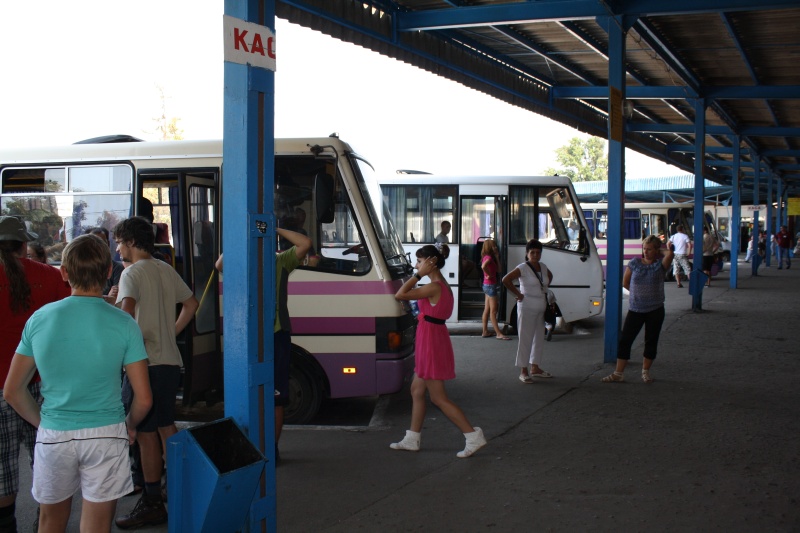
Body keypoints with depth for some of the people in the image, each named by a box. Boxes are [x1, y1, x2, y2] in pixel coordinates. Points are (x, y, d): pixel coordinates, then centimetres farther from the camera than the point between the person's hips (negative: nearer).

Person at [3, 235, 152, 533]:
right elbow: (144, 399, -8)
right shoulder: (123, 324, -10)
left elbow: (13, 391, 3)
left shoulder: (39, 319, -4)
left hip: (53, 436, 2)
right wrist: (130, 425, 12)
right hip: (105, 435, -2)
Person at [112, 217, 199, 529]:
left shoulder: (132, 273, -10)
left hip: (145, 363, -8)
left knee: (146, 434, -2)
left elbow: (126, 310, -27)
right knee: (166, 427, 19)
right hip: (170, 360, 8)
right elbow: (190, 303, 23)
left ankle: (152, 505, 2)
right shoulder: (167, 270, 14)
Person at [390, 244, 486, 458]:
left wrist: (419, 274, -17)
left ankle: (474, 436, -2)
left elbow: (400, 295, -22)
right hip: (434, 337, 10)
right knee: (417, 390, 16)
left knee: (438, 398, -4)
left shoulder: (434, 287, -21)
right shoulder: (442, 285, 10)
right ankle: (412, 440, 23)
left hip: (431, 340, -10)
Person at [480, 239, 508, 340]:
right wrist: (489, 275, -22)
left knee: (487, 310, 11)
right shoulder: (488, 257, -15)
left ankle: (485, 332, 15)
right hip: (490, 285, -10)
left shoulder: (490, 257, 15)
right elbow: (483, 266, -36)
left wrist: (497, 257, 9)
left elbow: (498, 269, 14)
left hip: (488, 285, 10)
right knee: (493, 311, -8)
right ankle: (498, 334, -7)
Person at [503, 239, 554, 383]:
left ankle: (535, 368, 25)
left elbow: (550, 276, 31)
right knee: (525, 339, -5)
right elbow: (506, 280, -21)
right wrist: (518, 294, -16)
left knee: (539, 338, 13)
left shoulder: (543, 267, 9)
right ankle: (523, 371, 0)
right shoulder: (523, 268, -12)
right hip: (527, 308, -8)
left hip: (541, 308, 8)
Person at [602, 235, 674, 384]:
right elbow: (625, 282, 10)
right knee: (624, 340, -2)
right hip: (635, 309, 1)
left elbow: (669, 253, -25)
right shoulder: (634, 263, 1)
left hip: (655, 310, -1)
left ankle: (646, 372, 24)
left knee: (651, 342, 8)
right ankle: (619, 373, 4)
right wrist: (639, 292, 8)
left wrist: (660, 252, -6)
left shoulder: (661, 264, -4)